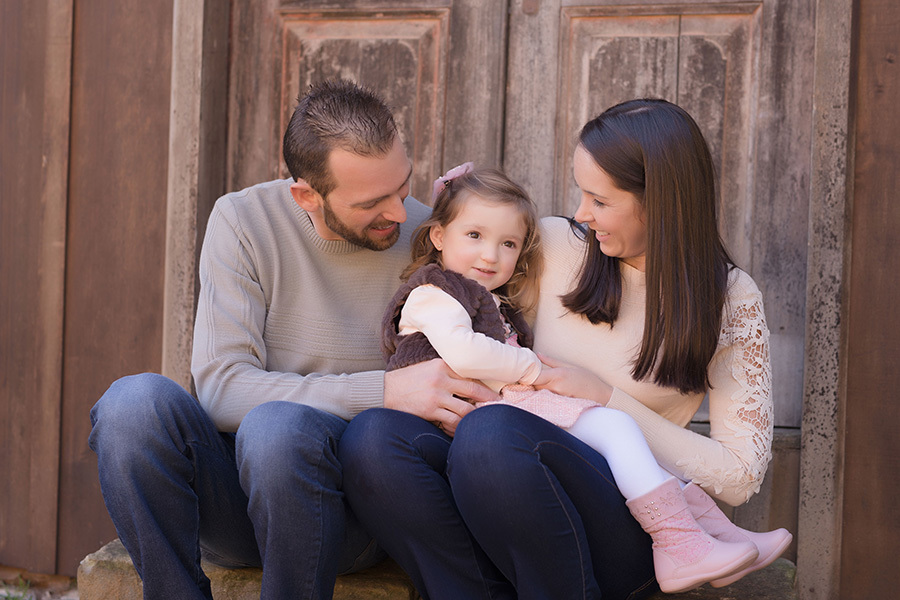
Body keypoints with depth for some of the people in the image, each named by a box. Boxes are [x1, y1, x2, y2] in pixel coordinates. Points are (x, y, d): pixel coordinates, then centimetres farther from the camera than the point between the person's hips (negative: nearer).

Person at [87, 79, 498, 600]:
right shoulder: (243, 220, -3)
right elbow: (221, 389, -14)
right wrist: (383, 391, -23)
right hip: (232, 500, 1)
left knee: (277, 426, -35)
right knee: (136, 399, -29)